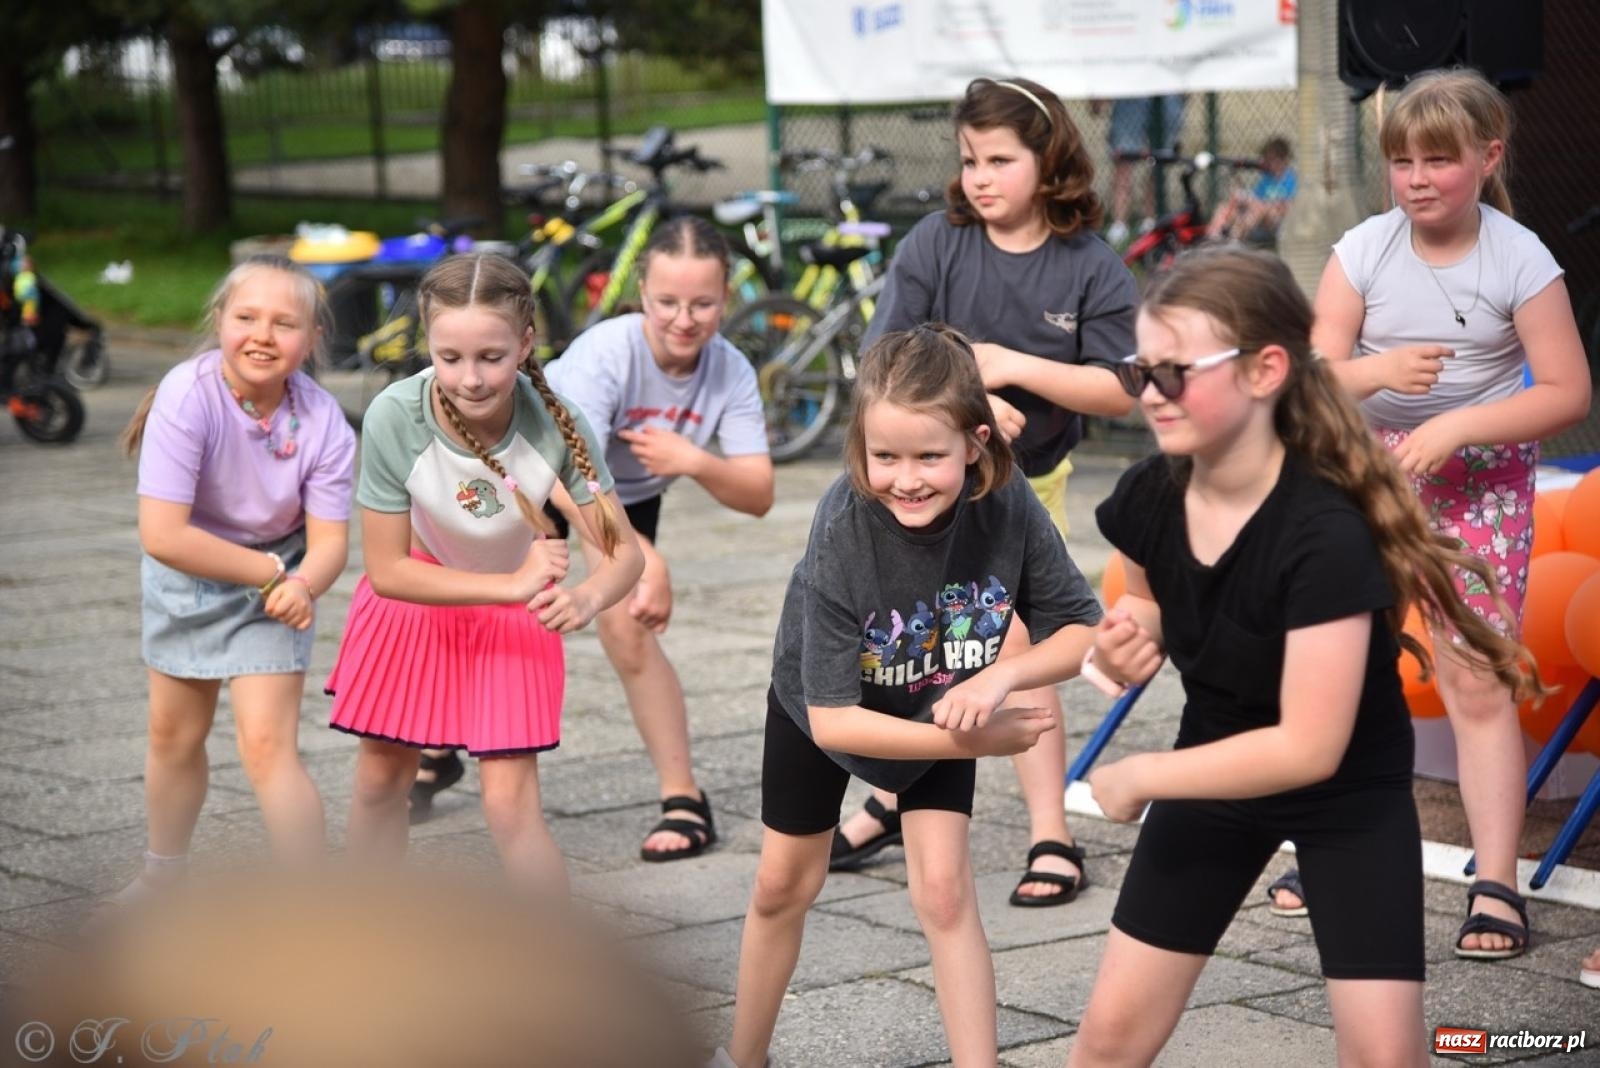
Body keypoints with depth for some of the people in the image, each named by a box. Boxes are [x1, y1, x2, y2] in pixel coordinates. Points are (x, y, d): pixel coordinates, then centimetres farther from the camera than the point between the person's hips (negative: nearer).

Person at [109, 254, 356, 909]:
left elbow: (329, 542, -20)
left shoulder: (323, 423, -25)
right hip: (185, 573, 1)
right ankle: (162, 877, 43)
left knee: (267, 744, -14)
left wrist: (301, 584, -43)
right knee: (174, 734, 18)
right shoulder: (188, 396, -32)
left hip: (273, 581, -1)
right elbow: (162, 535, -34)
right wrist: (271, 571, -31)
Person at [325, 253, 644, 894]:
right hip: (416, 602, 1)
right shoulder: (394, 418, -33)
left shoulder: (554, 422, -31)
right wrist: (513, 585, -34)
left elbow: (623, 551, -25)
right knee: (380, 777, 14)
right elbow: (387, 570, -25)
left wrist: (586, 598, -49)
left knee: (510, 800, -9)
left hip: (516, 620, -1)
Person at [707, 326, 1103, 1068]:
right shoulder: (844, 533, -39)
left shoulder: (1007, 507, -33)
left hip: (942, 708, 1)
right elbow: (831, 718, -35)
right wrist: (973, 743, -39)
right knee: (784, 886, 15)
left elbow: (1085, 628, -22)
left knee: (944, 888, -11)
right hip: (820, 708, -1)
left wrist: (999, 678, -41)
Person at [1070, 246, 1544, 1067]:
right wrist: (1129, 641, -13)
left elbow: (1311, 748, -31)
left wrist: (1142, 775, -22)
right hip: (1217, 772, 5)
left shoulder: (1324, 533, -32)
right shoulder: (1148, 495, -13)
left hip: (1350, 801, -5)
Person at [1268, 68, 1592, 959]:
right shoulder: (1363, 252, -6)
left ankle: (1497, 885, -2)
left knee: (1477, 683, -7)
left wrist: (1456, 426, -22)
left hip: (1481, 476, -3)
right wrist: (1376, 371, -28)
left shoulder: (1521, 261, -12)